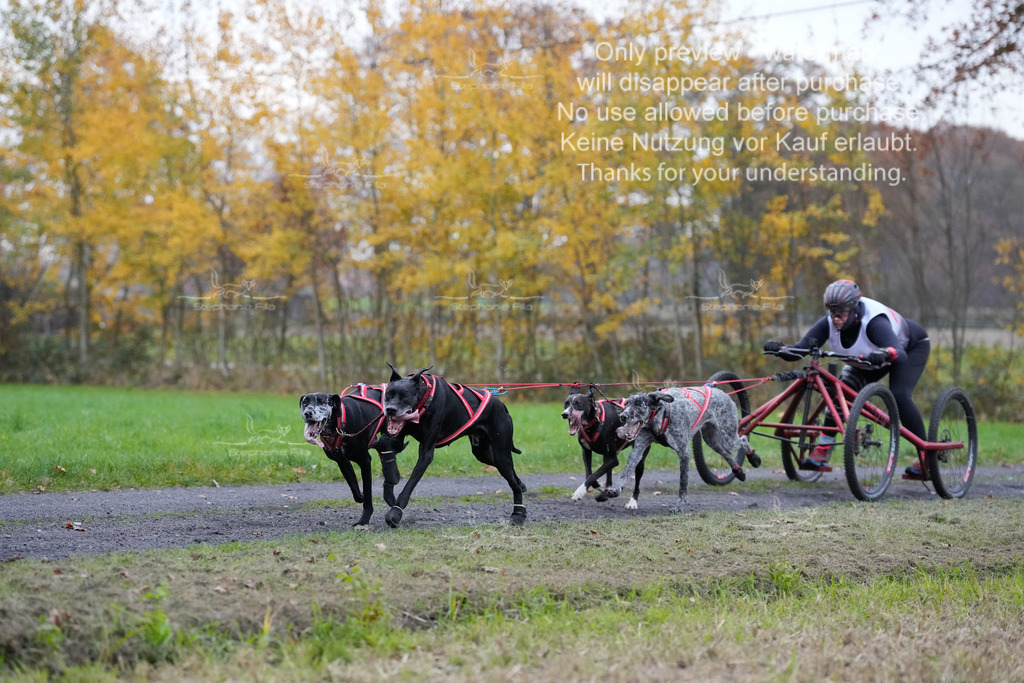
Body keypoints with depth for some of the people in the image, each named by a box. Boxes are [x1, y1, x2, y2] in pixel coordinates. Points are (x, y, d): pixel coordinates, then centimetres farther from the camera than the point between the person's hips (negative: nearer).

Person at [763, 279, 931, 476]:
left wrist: (884, 354, -78)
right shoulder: (829, 324, -26)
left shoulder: (874, 321, -42)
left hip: (911, 348, -6)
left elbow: (900, 353, -56)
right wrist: (781, 349, -53)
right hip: (869, 359, 6)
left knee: (899, 395, -28)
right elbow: (800, 348, -32)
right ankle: (822, 451, -9)